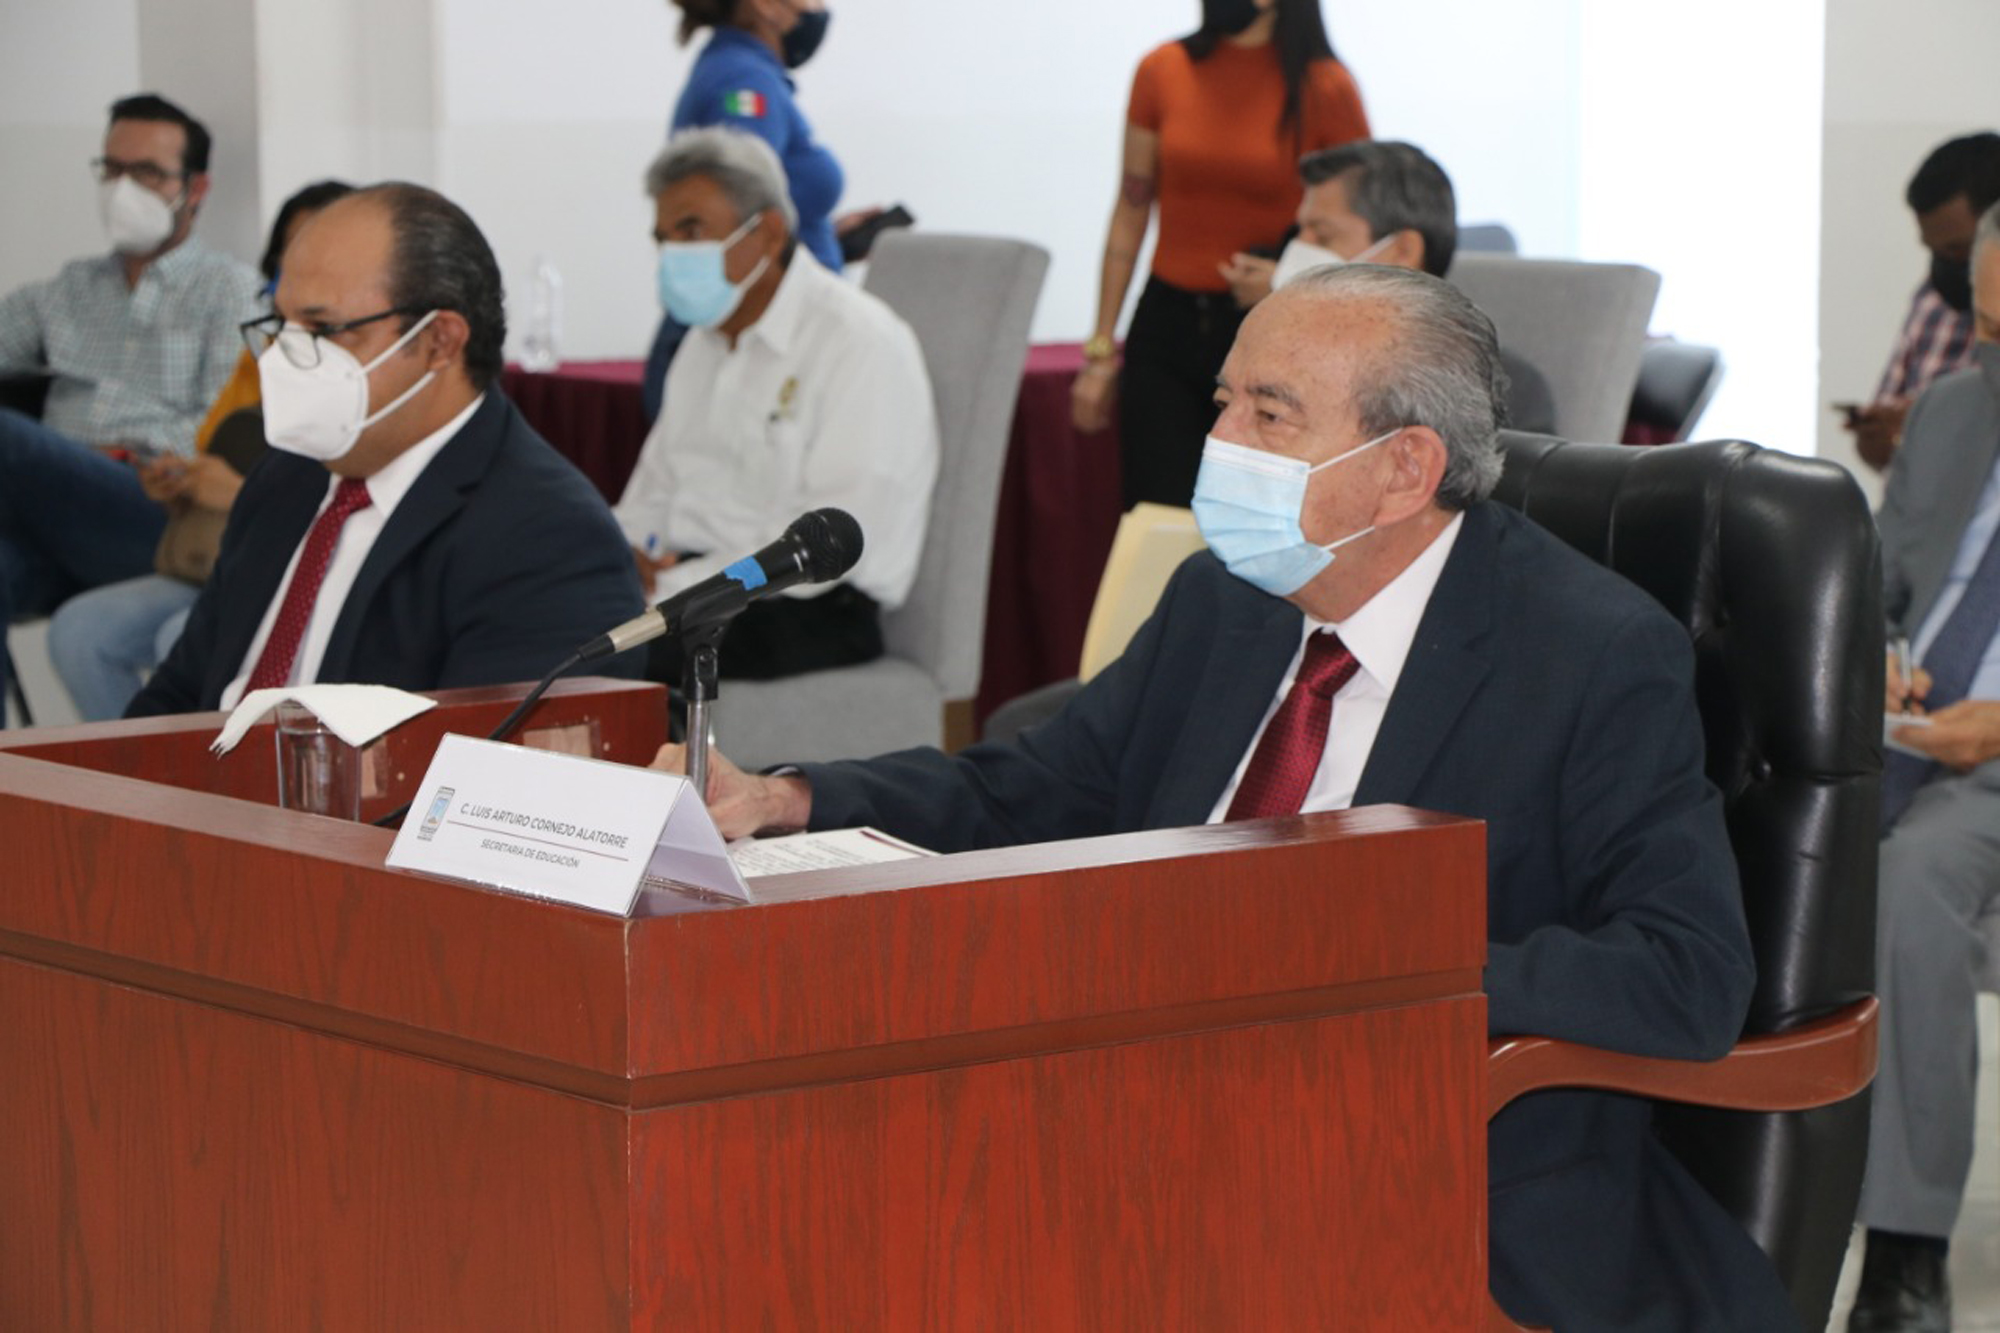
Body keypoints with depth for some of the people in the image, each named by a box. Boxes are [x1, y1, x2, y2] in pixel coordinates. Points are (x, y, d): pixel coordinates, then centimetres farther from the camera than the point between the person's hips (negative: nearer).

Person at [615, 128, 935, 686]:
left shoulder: (861, 343, -9)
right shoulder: (706, 341, 20)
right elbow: (657, 485, 25)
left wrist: (670, 590, -19)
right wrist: (625, 552, 0)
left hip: (813, 616, -8)